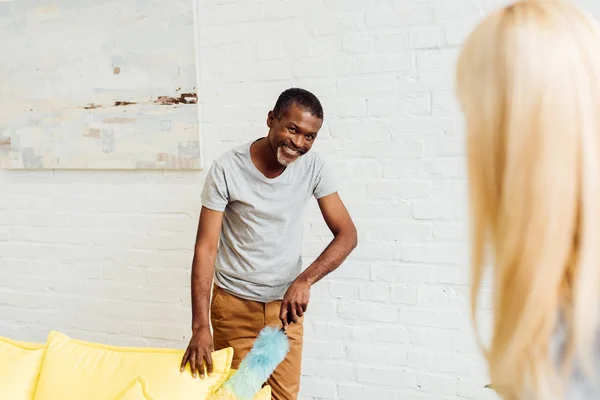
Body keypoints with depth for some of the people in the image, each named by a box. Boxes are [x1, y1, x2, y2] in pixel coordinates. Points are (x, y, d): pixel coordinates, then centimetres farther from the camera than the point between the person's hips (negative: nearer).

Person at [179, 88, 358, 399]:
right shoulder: (226, 169, -17)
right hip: (234, 303, -2)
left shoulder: (312, 167, -10)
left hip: (285, 302, 2)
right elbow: (206, 247, -16)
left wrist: (304, 281, -26)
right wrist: (200, 325, -24)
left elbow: (347, 234, -11)